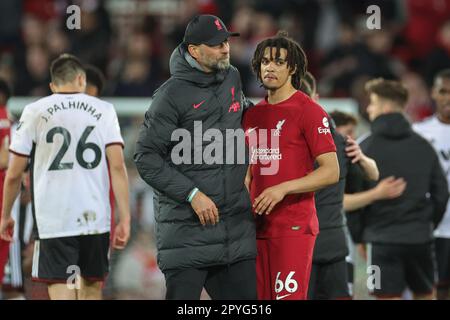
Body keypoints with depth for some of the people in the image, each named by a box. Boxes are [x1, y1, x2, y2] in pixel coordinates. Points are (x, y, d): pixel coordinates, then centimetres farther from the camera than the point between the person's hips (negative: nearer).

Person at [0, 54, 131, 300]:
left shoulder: (34, 112, 3)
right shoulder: (104, 110, 6)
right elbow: (117, 167, -3)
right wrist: (125, 219, -3)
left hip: (53, 221, -2)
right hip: (96, 218, 2)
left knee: (62, 293, -6)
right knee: (92, 288, 16)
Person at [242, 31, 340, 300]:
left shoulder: (309, 111, -5)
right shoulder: (253, 115, 16)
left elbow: (331, 172, -11)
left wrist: (283, 189, -20)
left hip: (294, 227, -7)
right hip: (258, 225, 7)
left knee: (287, 296, -12)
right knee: (259, 297, 7)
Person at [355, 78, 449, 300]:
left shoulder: (366, 148, -6)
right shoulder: (423, 146, 6)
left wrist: (358, 236, 6)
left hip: (382, 240, -4)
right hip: (420, 239, 4)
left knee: (389, 297, -2)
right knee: (425, 295, 16)